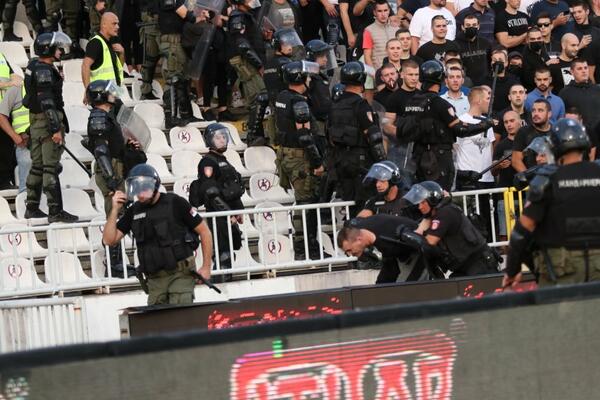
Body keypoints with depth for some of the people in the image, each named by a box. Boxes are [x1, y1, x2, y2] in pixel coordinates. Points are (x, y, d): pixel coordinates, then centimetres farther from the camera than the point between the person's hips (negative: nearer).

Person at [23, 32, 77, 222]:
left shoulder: (33, 66, 11)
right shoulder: (44, 71, -18)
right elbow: (47, 102, -23)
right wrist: (56, 128, -24)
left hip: (36, 121, 10)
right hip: (47, 121, -10)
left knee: (37, 165, 15)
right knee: (51, 167, -9)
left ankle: (32, 207, 21)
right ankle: (55, 211, -9)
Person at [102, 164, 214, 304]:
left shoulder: (175, 203, -6)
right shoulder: (134, 211, 8)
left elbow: (204, 231, -2)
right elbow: (109, 240, 6)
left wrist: (206, 267, -6)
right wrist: (115, 210, -4)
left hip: (180, 273, -5)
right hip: (155, 279, 5)